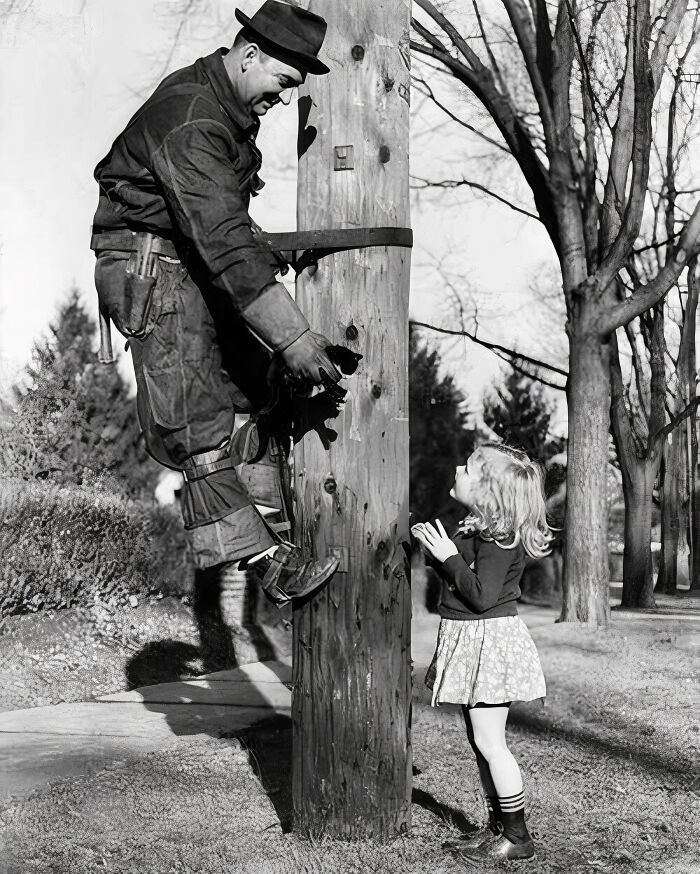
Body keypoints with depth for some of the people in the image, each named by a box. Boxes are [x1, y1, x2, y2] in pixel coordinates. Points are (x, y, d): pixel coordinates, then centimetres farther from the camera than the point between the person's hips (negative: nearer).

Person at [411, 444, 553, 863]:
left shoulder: (497, 537, -20)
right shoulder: (479, 529, 11)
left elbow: (482, 596, -25)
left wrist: (449, 556, -20)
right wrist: (437, 550, 6)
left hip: (488, 641, -10)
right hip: (472, 641, 10)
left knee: (489, 742, -4)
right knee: (480, 742, 15)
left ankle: (517, 837, 6)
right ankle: (498, 828, 25)